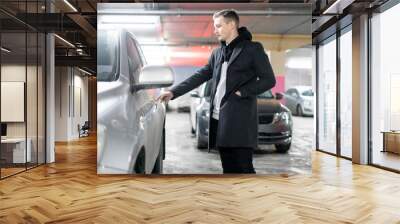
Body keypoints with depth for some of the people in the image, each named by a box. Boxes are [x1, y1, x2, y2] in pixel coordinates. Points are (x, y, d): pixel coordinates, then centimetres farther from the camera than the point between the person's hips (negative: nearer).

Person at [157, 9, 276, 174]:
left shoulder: (252, 49, 1)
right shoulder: (217, 53, 18)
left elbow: (269, 79, -3)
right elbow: (200, 76, 17)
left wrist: (242, 92, -12)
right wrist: (173, 92, 10)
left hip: (240, 122, -6)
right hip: (219, 119, 6)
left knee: (244, 169, -5)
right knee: (229, 169, 10)